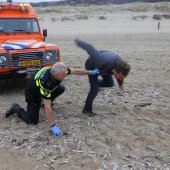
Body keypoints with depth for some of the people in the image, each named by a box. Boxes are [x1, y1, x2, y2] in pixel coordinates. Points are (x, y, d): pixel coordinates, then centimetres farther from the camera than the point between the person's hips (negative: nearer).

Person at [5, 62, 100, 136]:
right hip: (33, 94, -7)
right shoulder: (45, 83, -43)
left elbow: (75, 71, -10)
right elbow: (48, 108, -41)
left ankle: (46, 101, 21)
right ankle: (17, 109, 13)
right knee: (32, 121, -11)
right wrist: (53, 126, -37)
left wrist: (91, 72, -3)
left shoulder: (56, 70, -25)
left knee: (61, 89, -1)